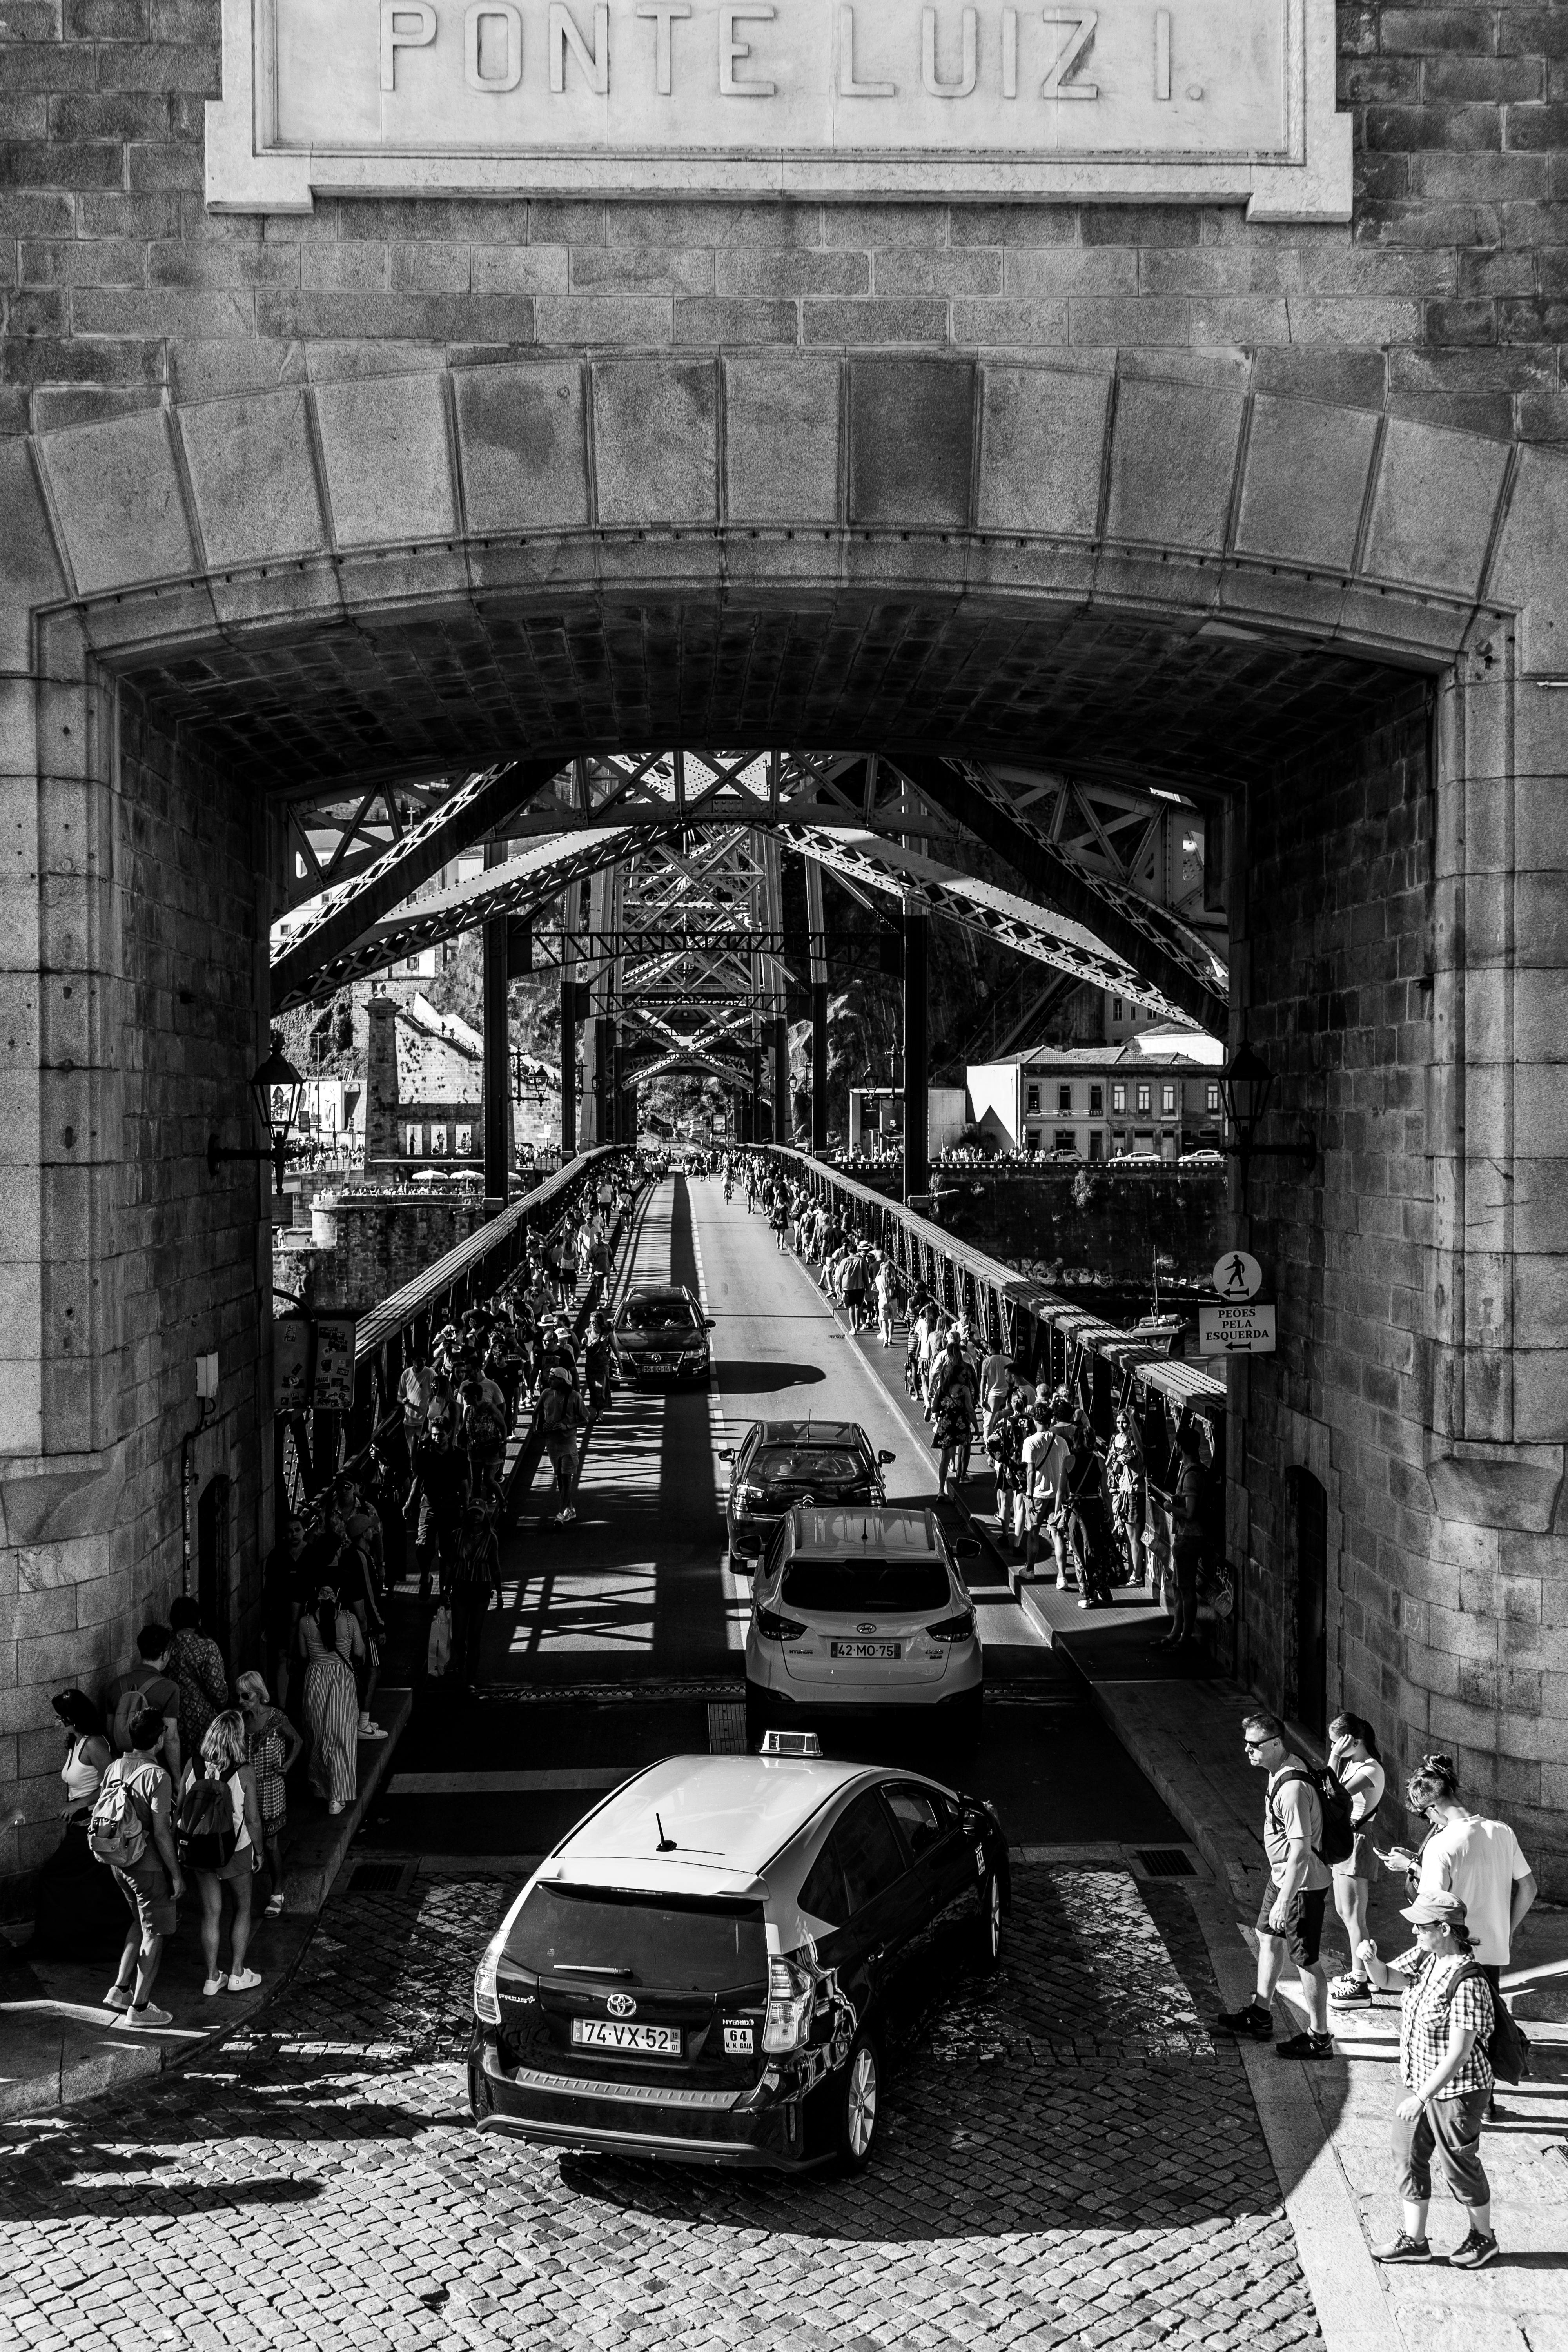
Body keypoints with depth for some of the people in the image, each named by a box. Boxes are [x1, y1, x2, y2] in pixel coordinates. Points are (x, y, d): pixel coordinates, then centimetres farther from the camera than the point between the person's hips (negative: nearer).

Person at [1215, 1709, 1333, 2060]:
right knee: (1269, 1938, 23)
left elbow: (1300, 1849, -30)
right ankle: (1260, 2016, 39)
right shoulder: (1282, 1769, 1)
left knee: (1305, 1959, 2)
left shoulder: (1293, 1788, -31)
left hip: (1302, 1884, -10)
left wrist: (1284, 1900, -27)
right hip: (1282, 1874, 10)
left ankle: (1319, 2038, 16)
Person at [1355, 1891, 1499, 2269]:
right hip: (1421, 2083, 8)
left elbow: (1459, 2054, -29)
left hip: (1457, 2093, -8)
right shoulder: (1425, 1959, -5)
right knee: (1408, 2160, 15)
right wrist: (1370, 1959, -18)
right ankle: (1413, 2240, 29)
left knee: (1459, 2166, 12)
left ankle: (1483, 2238, 34)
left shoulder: (1467, 1983, -30)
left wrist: (1420, 2098, -27)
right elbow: (1387, 1979, 6)